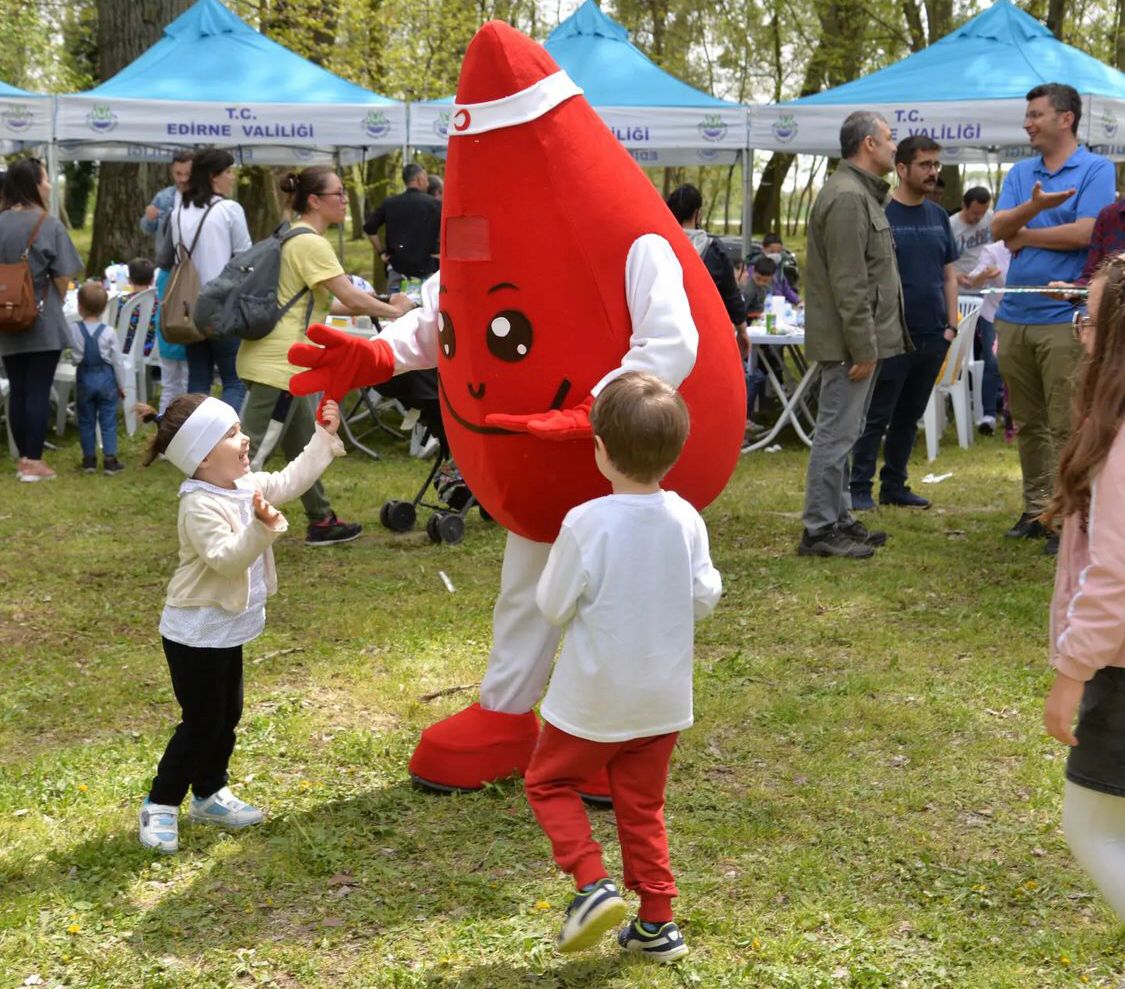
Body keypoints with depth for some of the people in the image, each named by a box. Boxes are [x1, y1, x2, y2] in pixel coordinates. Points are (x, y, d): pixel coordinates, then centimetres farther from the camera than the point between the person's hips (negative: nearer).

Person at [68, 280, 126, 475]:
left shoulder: (74, 330, -12)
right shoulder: (109, 332, -12)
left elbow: (74, 358, -4)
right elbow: (117, 361, -6)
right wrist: (121, 385, 4)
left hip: (84, 379, 1)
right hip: (106, 378, -1)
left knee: (86, 421, 12)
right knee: (108, 421, 6)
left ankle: (89, 459, 17)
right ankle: (110, 459, 3)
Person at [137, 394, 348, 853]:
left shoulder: (247, 486, 2)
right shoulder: (200, 507, -25)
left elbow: (290, 481, 15)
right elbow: (225, 558, -34)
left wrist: (324, 436, 14)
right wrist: (260, 527, -47)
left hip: (227, 629, 9)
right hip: (196, 633, -9)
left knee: (227, 716, 17)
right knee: (201, 723, -5)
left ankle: (209, 795, 32)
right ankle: (159, 807, 6)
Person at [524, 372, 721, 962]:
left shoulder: (587, 524, -22)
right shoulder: (686, 521, -9)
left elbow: (552, 607, -13)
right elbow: (703, 599, -1)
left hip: (593, 702, -4)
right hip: (663, 699, 4)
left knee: (549, 782, 16)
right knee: (642, 804, 17)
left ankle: (593, 883, -1)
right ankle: (657, 922, 20)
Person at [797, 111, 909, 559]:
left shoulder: (861, 193, 19)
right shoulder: (847, 197, -17)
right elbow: (848, 283, -22)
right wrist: (863, 348, -21)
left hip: (859, 338, 11)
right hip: (849, 340, -11)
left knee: (842, 433, 16)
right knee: (836, 434, -7)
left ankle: (839, 520, 24)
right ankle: (819, 530, -3)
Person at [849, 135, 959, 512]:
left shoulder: (938, 216, 12)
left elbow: (949, 272, 17)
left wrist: (951, 324, 8)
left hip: (932, 336, 6)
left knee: (909, 417, 12)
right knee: (877, 417, -3)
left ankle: (894, 486, 20)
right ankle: (860, 489, 1)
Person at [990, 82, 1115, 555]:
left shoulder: (1096, 170, -2)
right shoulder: (1020, 173, 14)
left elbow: (1085, 232, -14)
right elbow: (998, 228, 1)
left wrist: (1023, 235, -3)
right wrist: (1033, 206, -19)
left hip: (1064, 316, -6)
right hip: (1015, 315, 6)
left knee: (1066, 426, -5)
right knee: (1028, 423, 11)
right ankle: (1036, 509, 20)